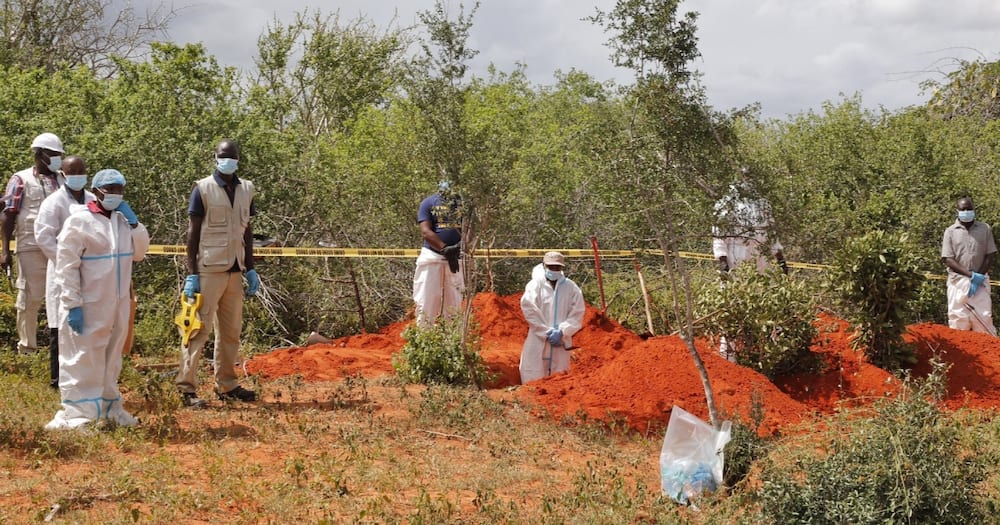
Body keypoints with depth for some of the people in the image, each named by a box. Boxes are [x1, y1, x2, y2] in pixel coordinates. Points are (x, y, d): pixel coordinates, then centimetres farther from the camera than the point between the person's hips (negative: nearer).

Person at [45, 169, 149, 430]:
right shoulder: (79, 220, -12)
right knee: (82, 360, -3)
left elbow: (139, 253, 11)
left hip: (117, 304, 7)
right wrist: (73, 304, -18)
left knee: (110, 359, 16)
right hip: (88, 306, -7)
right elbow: (66, 266, -14)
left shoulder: (122, 219, 8)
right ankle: (76, 413, 1)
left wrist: (134, 223, -3)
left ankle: (108, 406, 27)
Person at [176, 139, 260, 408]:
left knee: (231, 330, 9)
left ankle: (226, 385, 16)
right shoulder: (203, 189, -4)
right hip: (210, 270, -6)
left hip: (235, 271, 6)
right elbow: (193, 232, -5)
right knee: (199, 328, -6)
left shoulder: (246, 189, 11)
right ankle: (186, 388, -4)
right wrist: (191, 274, -10)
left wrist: (251, 269, 12)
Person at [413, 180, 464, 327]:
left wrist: (459, 247, -17)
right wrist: (445, 249, -24)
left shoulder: (463, 202, 9)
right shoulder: (428, 203, 1)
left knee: (454, 303, 5)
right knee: (427, 300, -6)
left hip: (456, 258, 3)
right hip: (432, 256, -3)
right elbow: (425, 232, -10)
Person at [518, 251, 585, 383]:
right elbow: (530, 312, -8)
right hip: (538, 342, -2)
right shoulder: (535, 285, -3)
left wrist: (561, 332, -11)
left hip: (561, 344, 2)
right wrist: (547, 333, -12)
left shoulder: (571, 288, 3)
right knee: (533, 380, -3)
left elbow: (577, 315, 2)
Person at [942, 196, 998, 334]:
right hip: (958, 281, 0)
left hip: (980, 281, 0)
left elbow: (991, 255, 3)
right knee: (958, 318, -1)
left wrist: (979, 276, -9)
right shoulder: (950, 232, 1)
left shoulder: (985, 229, 4)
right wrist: (971, 275, -14)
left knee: (984, 317, -3)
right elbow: (947, 259, -5)